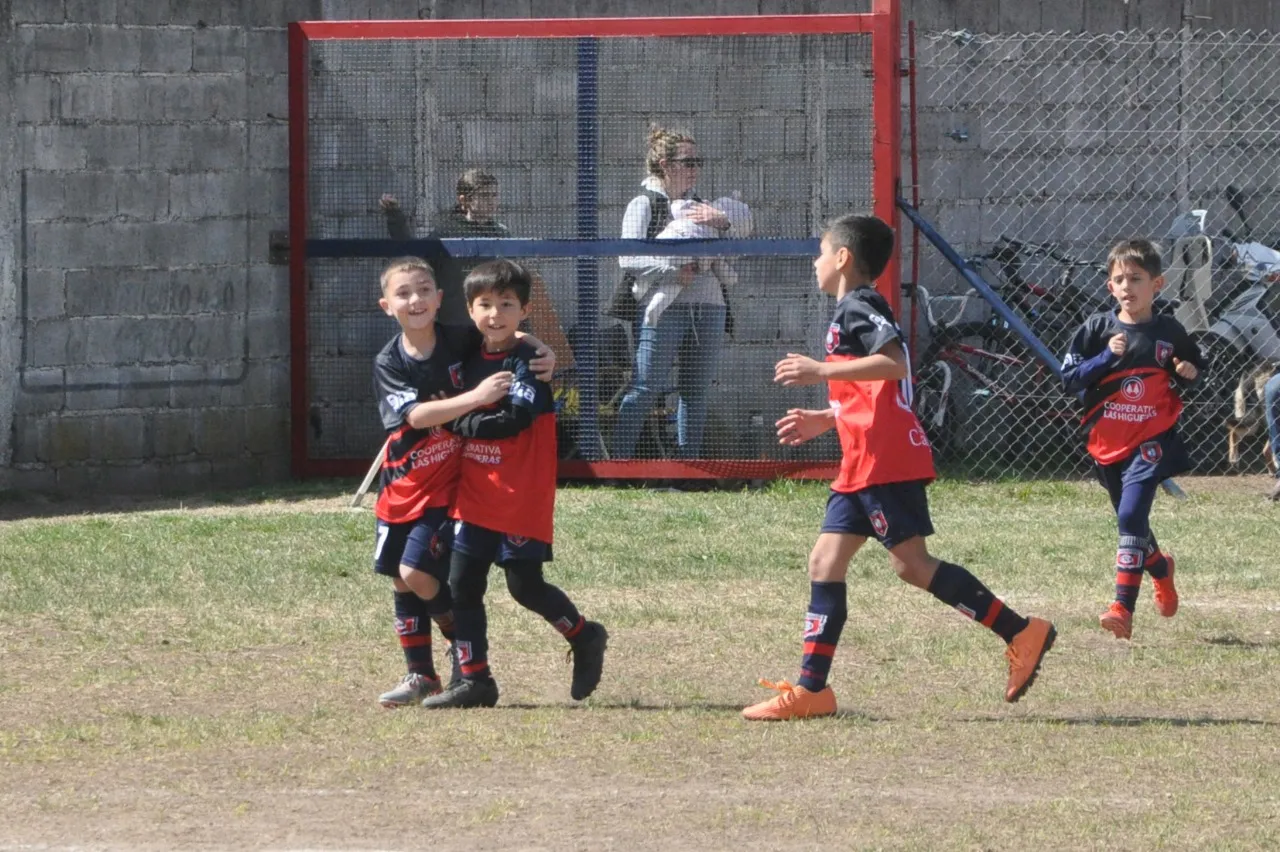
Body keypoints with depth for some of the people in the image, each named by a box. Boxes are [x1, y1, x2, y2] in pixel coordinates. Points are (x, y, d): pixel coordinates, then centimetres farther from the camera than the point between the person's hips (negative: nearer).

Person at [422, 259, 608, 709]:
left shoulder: (529, 362, -10)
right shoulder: (471, 361, 10)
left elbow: (517, 419, -21)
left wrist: (459, 423, -15)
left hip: (521, 499, -7)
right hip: (474, 498, 7)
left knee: (526, 585, -1)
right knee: (462, 583, 2)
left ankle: (585, 638, 23)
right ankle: (473, 679, 8)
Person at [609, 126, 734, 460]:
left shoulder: (699, 206, 20)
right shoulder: (644, 205, 4)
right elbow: (629, 259, -7)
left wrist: (721, 222, -6)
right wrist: (674, 271, -16)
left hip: (708, 309, 6)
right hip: (662, 308, -6)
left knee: (697, 392, 7)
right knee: (645, 389, -9)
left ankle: (689, 462, 13)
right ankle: (620, 460, -8)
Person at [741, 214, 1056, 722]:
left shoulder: (857, 309, -7)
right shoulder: (863, 310, 24)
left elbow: (894, 362, -25)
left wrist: (821, 371, -25)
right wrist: (824, 420, 32)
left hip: (884, 462, -11)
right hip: (864, 464, 11)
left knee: (913, 565, -12)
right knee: (825, 564, 6)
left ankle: (1021, 635, -11)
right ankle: (811, 689, 4)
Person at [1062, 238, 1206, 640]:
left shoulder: (1169, 331, 0)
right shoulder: (1098, 329, 0)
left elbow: (1194, 364, 18)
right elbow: (1069, 378, -4)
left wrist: (1188, 373, -5)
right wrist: (1106, 357, -17)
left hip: (1151, 441, -3)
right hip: (1108, 442, 3)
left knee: (1131, 516, -20)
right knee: (1131, 520, 17)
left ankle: (1123, 606, -25)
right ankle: (1161, 569, 49)